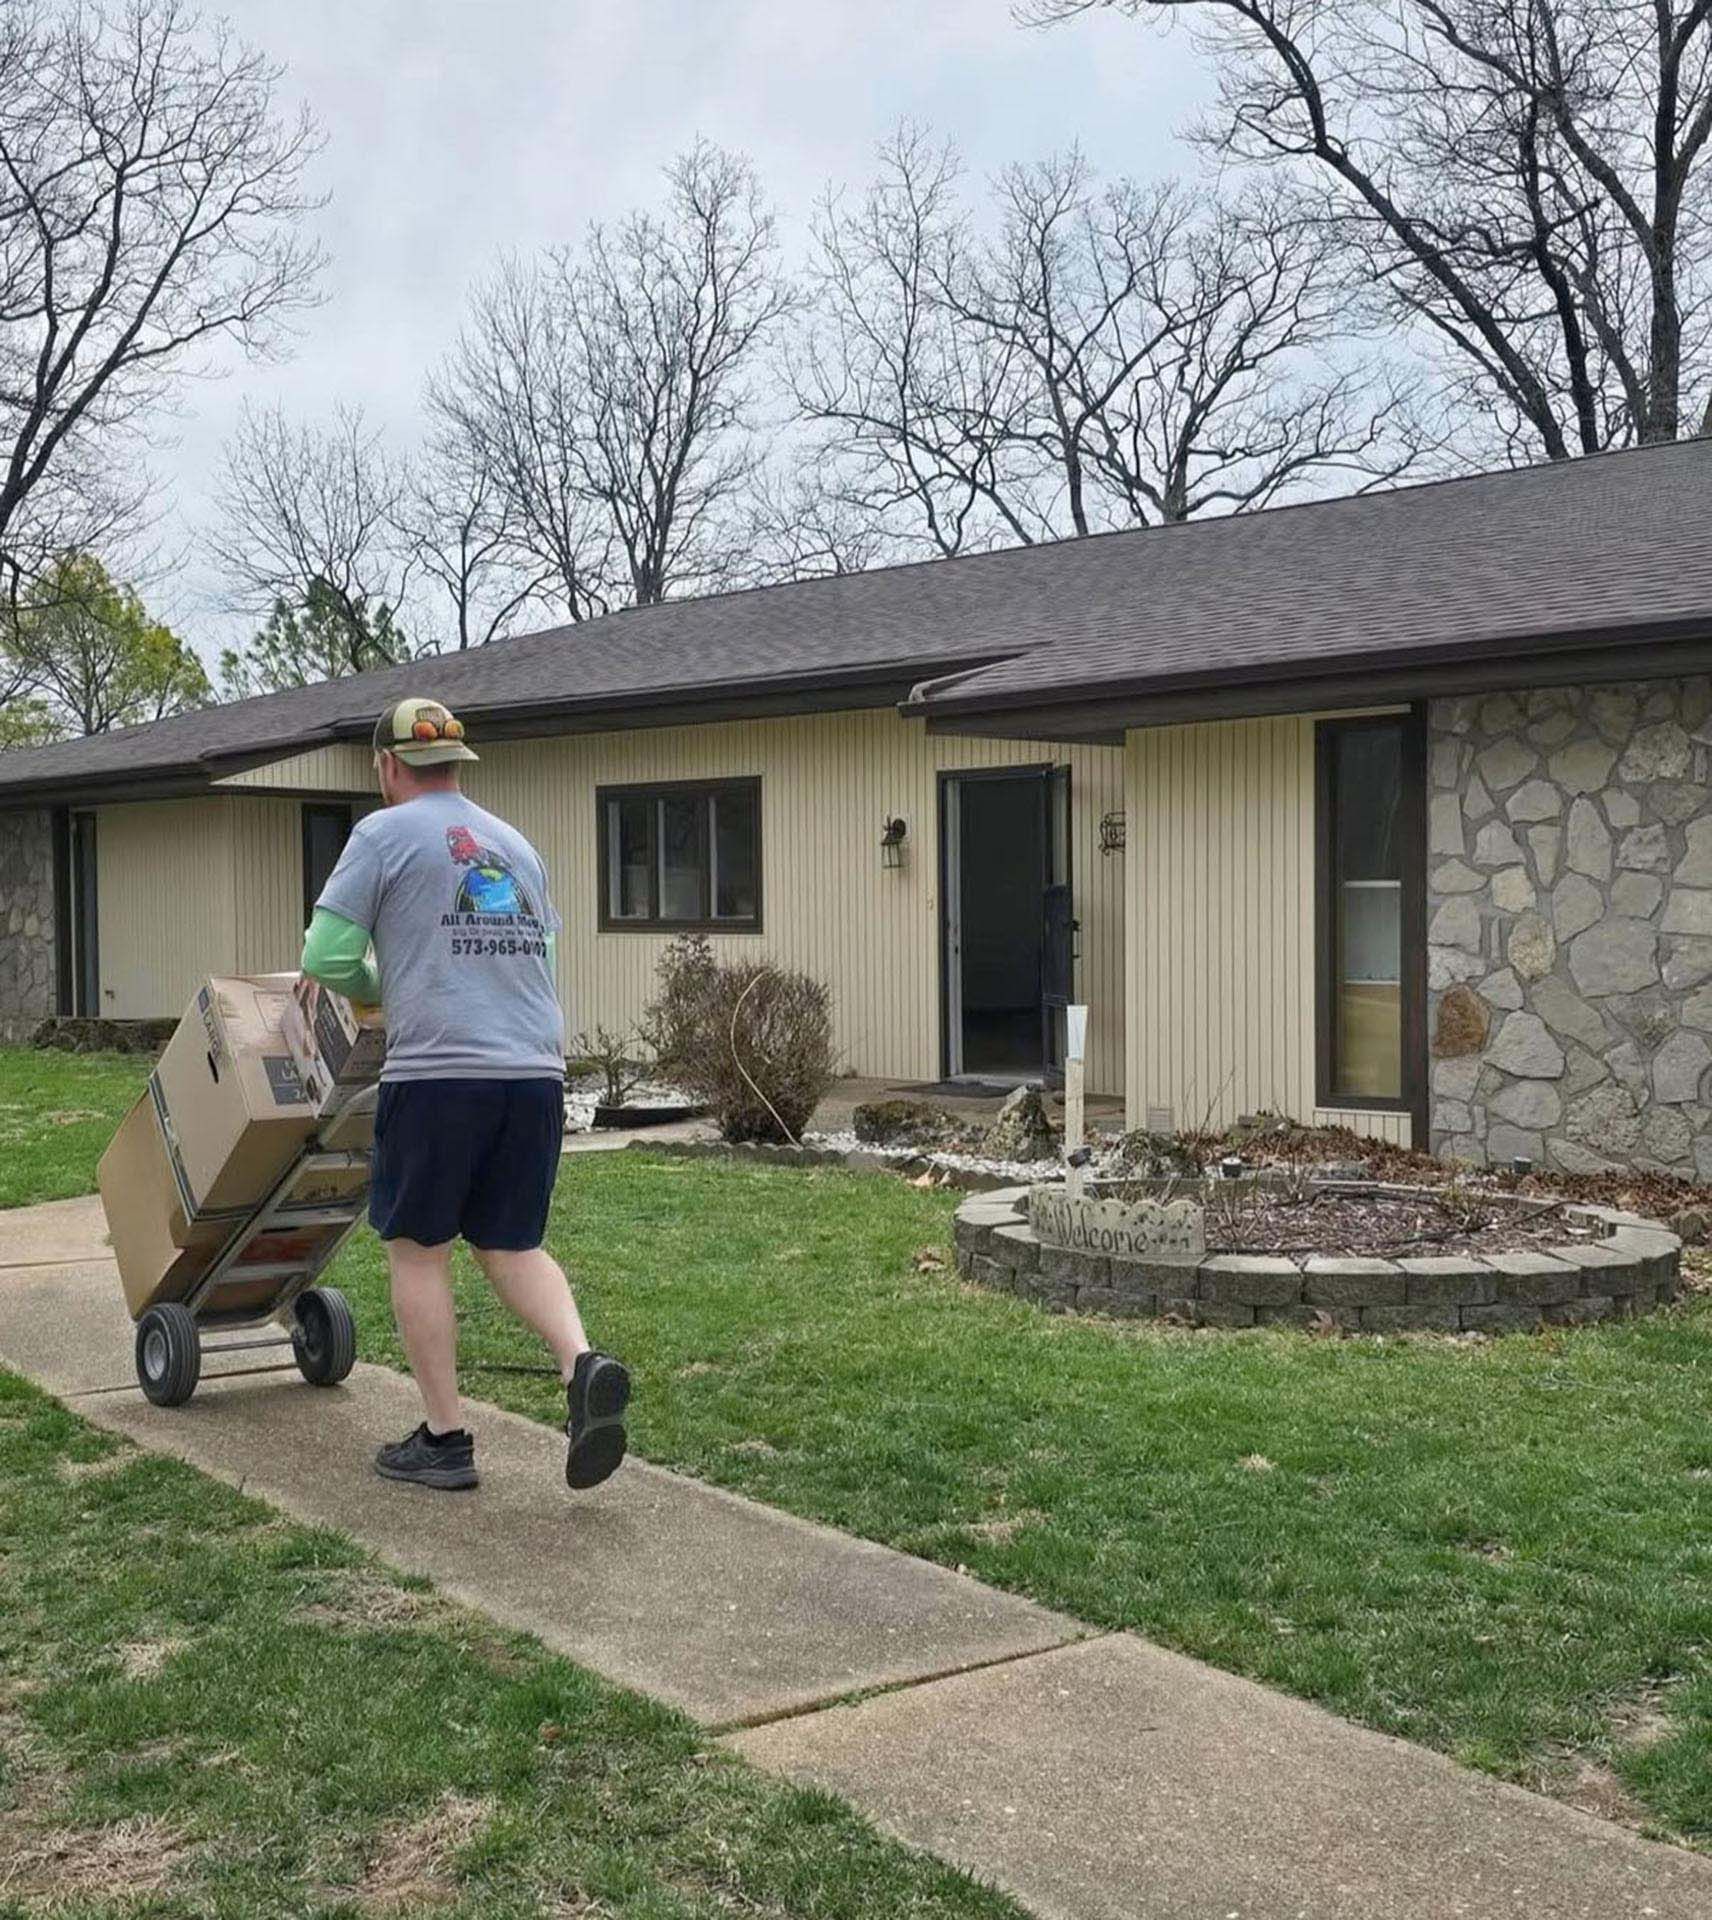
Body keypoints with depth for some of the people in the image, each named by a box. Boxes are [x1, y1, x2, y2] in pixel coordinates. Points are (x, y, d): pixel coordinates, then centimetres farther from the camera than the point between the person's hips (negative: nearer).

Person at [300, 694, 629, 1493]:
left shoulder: (384, 835, 1)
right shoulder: (516, 844, 20)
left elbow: (325, 957, -4)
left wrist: (378, 988, 18)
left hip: (437, 1074, -5)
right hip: (536, 1073, 6)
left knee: (417, 1251, 8)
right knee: (512, 1246, 15)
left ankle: (443, 1438, 10)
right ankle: (583, 1363, -9)